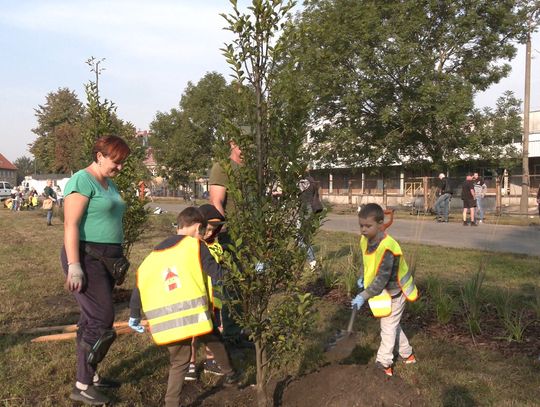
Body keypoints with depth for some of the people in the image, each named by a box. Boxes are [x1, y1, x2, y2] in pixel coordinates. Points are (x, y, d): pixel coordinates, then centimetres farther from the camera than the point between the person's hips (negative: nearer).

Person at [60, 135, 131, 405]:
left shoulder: (110, 184, 16)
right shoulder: (82, 181, -12)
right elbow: (70, 224, -18)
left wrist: (118, 259, 20)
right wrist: (74, 266, -23)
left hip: (106, 259, 9)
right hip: (86, 258, -9)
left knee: (93, 320, 15)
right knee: (102, 321, -8)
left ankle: (90, 375, 27)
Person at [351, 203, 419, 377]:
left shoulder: (387, 248, -34)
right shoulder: (365, 240, -8)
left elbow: (382, 279, -32)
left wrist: (363, 296, -32)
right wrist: (362, 278, 2)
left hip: (393, 293, -9)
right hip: (383, 291, 9)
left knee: (388, 327, 4)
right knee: (392, 325, 23)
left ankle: (384, 364, 19)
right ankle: (407, 354, 41)